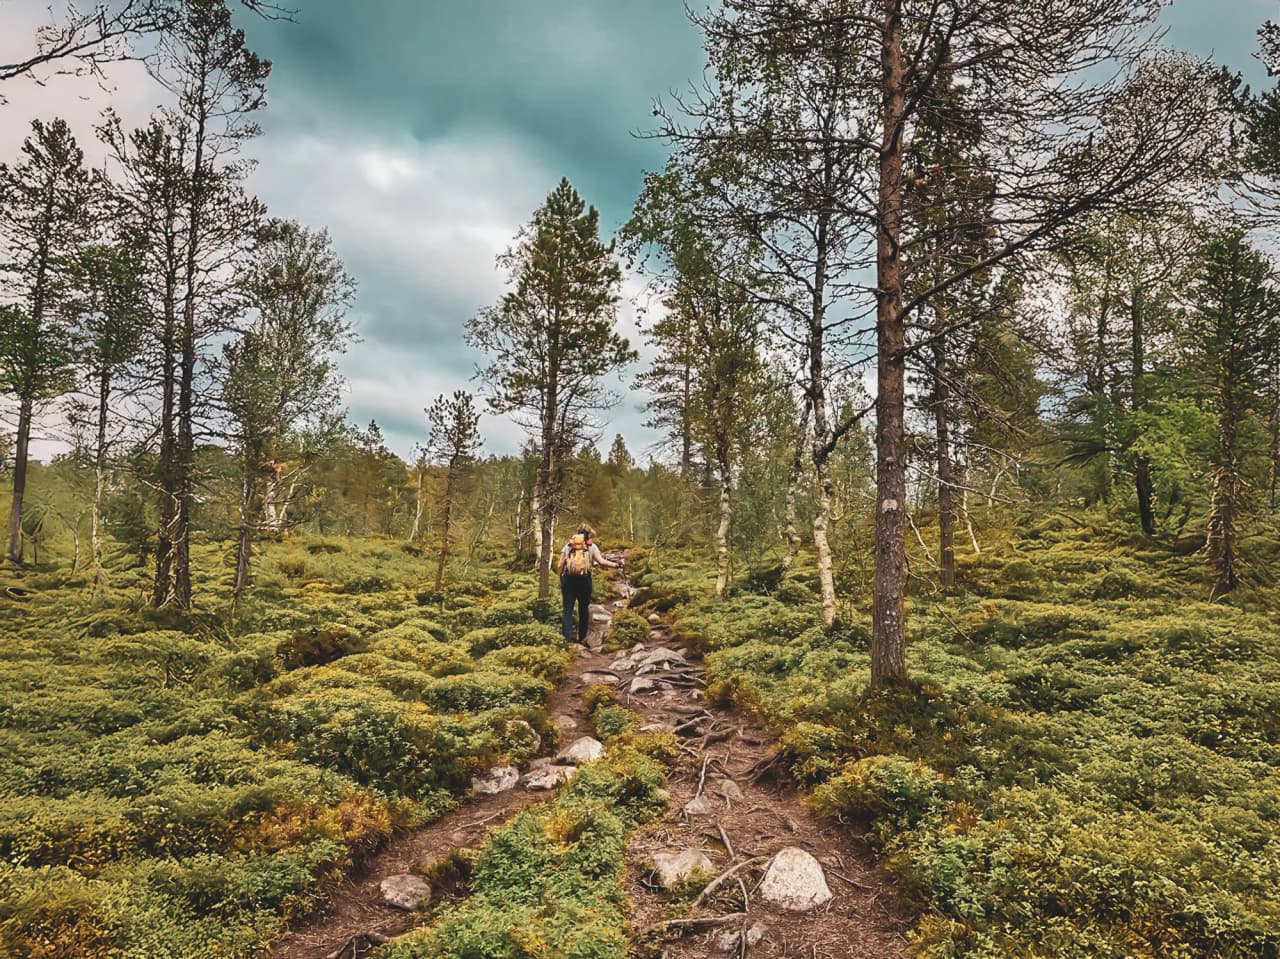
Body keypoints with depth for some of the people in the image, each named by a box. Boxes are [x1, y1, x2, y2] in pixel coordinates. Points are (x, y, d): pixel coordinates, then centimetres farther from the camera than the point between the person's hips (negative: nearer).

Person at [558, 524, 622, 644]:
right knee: (584, 609, 12)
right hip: (584, 579, -1)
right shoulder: (591, 546, 7)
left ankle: (568, 637, -3)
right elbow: (601, 562, -5)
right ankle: (582, 637, 15)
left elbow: (560, 565, 5)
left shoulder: (568, 545, 12)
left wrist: (561, 581, 12)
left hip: (568, 579, 1)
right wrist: (616, 565, 3)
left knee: (568, 609, 5)